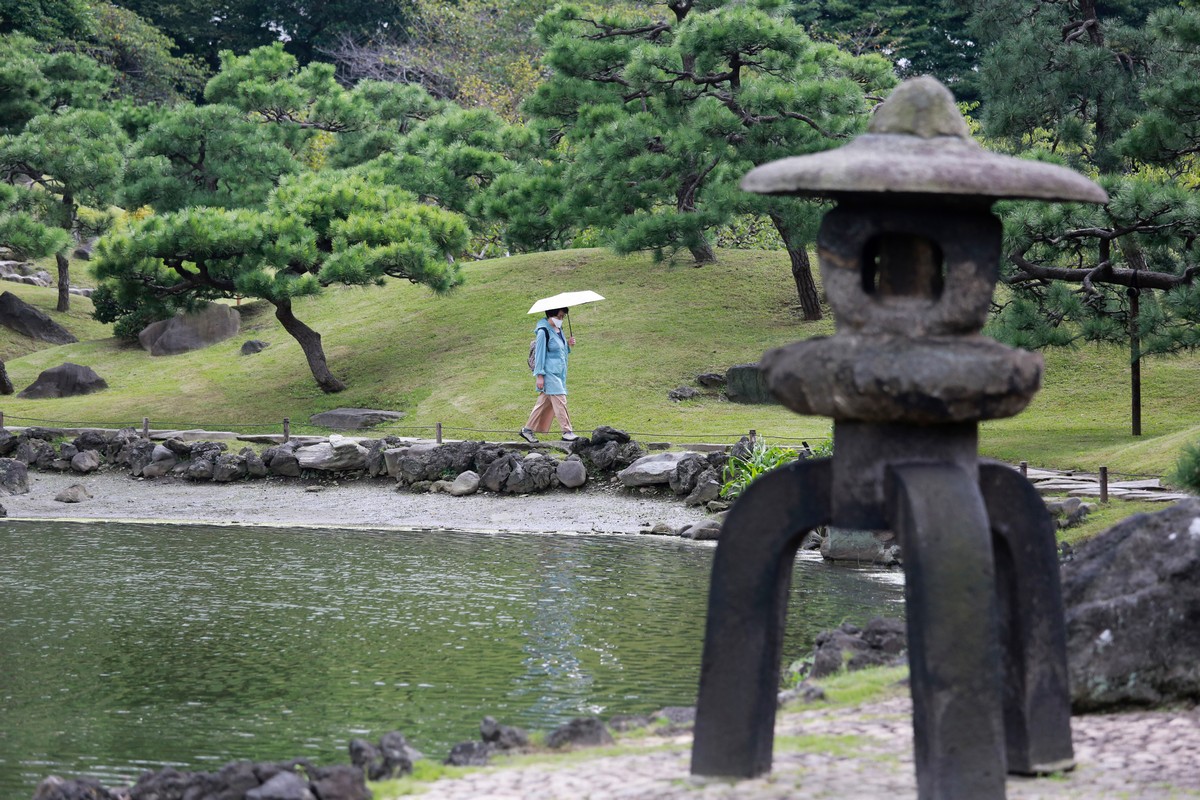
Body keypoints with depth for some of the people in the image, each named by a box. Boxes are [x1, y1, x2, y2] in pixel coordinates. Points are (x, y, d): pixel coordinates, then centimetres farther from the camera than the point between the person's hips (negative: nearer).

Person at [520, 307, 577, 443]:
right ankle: (567, 432, -10)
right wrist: (540, 375, -14)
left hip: (559, 373, 9)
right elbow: (540, 353, -12)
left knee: (544, 402, 11)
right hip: (549, 373, -9)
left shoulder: (559, 330, 13)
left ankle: (528, 430, 19)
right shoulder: (544, 332, -12)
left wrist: (568, 344, 3)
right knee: (559, 400, -11)